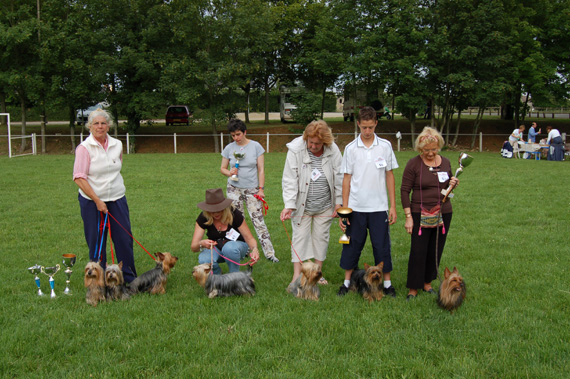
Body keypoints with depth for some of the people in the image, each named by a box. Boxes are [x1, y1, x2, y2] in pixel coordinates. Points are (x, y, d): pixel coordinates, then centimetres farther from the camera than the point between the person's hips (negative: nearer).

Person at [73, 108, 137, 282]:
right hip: (92, 201, -4)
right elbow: (79, 178, -13)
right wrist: (97, 200, -16)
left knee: (125, 239, 4)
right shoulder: (84, 148, -9)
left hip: (117, 199, 4)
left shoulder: (117, 145, 5)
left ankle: (129, 278, 17)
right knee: (96, 243, 4)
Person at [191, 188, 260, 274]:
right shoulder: (203, 218, -19)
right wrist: (201, 244, -47)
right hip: (215, 248, 2)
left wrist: (254, 249, -42)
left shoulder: (235, 215, -23)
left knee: (229, 247, -38)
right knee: (204, 260, -32)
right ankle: (217, 273, 2)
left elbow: (249, 239, -18)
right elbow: (193, 247, -22)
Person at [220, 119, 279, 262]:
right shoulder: (229, 148, 2)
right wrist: (229, 173, -12)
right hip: (234, 189, 2)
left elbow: (261, 169, 0)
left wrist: (261, 188, -5)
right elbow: (222, 168, 11)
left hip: (252, 189, -2)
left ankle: (269, 253, -2)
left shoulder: (256, 146, -1)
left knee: (258, 220, -6)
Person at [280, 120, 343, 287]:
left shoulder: (333, 151, -10)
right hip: (302, 205, -2)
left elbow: (339, 178, 0)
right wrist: (289, 206, -21)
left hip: (325, 206, 2)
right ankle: (296, 276, 6)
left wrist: (339, 202, 0)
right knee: (300, 237, 1)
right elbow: (290, 180, -15)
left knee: (321, 237, 11)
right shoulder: (295, 150, -16)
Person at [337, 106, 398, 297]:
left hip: (379, 207, 0)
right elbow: (346, 179, 2)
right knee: (352, 244, 7)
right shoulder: (351, 148, 0)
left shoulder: (385, 146, 2)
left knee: (381, 245, 5)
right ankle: (347, 281, 20)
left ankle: (387, 282, 19)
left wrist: (393, 206, 2)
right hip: (356, 207, 0)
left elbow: (390, 176, 6)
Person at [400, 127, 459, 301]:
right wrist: (408, 216, -11)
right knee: (418, 251, -5)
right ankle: (413, 288, 6)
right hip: (421, 214, -4)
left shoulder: (445, 162, 6)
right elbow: (404, 190, -7)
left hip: (443, 213, 4)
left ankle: (427, 283, 27)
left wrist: (453, 184, -5)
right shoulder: (414, 163, -7)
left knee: (435, 251, 10)